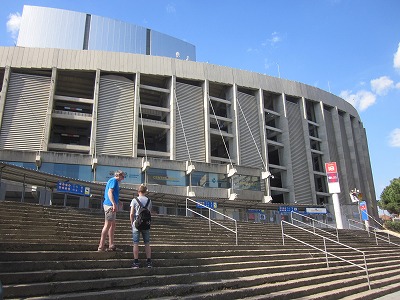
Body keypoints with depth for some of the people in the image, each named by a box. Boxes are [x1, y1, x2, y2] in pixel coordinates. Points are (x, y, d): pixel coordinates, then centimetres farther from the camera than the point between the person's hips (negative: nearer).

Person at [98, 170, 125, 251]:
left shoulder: (111, 180, 22)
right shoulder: (114, 180, -8)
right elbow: (110, 192, -19)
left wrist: (117, 203, 30)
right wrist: (114, 204, -25)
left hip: (111, 205, 11)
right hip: (110, 205, -11)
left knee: (113, 224, 12)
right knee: (107, 225, -8)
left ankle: (111, 245, 16)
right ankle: (101, 246, -5)